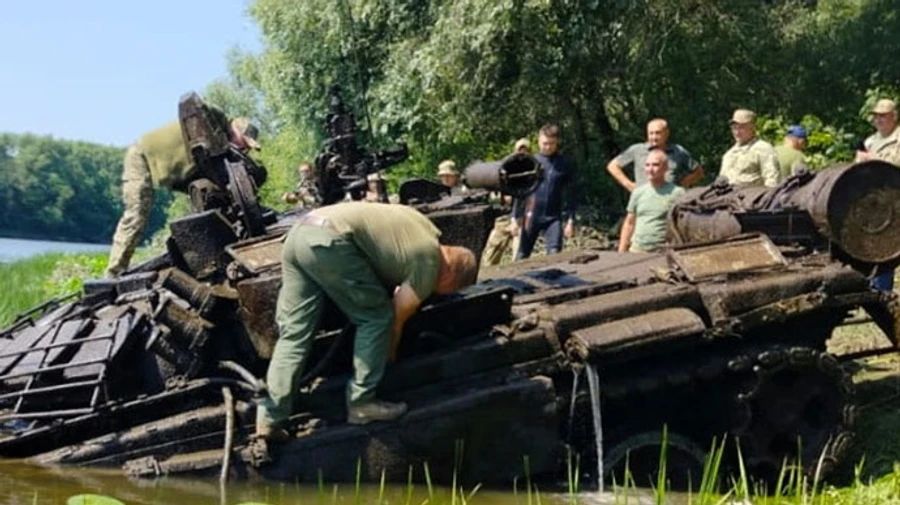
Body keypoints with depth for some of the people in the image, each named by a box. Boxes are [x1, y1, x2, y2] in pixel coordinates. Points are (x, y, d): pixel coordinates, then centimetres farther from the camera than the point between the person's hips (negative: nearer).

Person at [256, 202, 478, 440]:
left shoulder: (421, 227, 25)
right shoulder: (428, 266, 3)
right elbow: (395, 321, 11)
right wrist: (389, 355, 27)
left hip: (299, 231, 9)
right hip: (329, 241, -9)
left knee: (293, 332, 6)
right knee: (377, 318, 6)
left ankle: (270, 418, 2)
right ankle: (361, 403, 8)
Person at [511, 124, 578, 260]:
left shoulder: (565, 164, 1)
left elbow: (571, 194, 3)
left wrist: (570, 220, -2)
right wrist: (515, 218, 2)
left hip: (554, 217, -1)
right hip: (531, 216, 1)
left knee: (555, 254, -11)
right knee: (522, 255, 5)